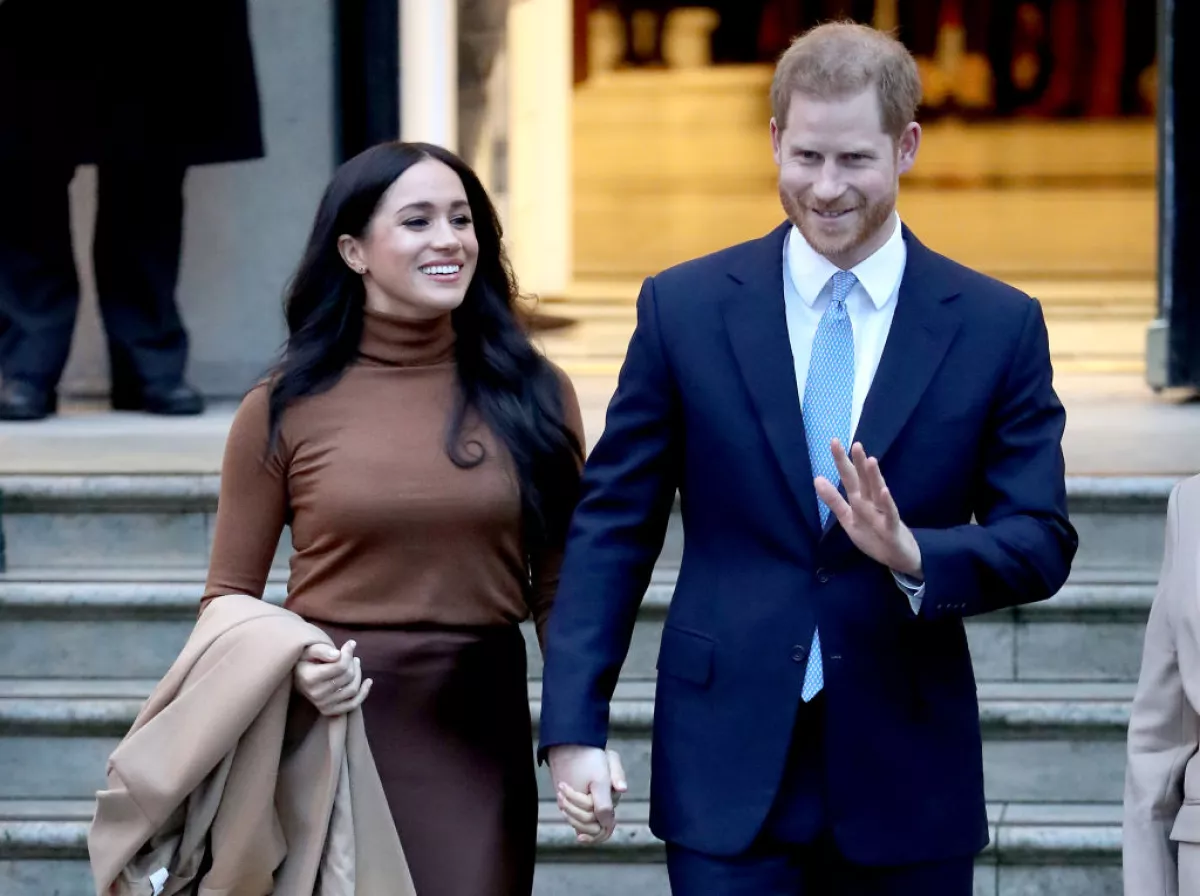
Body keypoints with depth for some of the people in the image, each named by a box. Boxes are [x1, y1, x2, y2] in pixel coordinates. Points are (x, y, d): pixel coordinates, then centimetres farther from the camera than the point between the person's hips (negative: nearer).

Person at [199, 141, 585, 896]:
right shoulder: (288, 408, -2)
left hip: (480, 734, 1)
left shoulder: (531, 392, 2)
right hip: (330, 731, -1)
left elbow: (560, 586, 5)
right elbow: (230, 596, 4)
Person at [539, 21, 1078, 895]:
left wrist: (913, 555, -19)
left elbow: (1041, 542, 1)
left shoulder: (998, 326, 2)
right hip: (729, 767, -1)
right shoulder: (684, 307, 2)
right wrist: (575, 726, -4)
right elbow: (612, 527, 3)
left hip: (909, 777, 1)